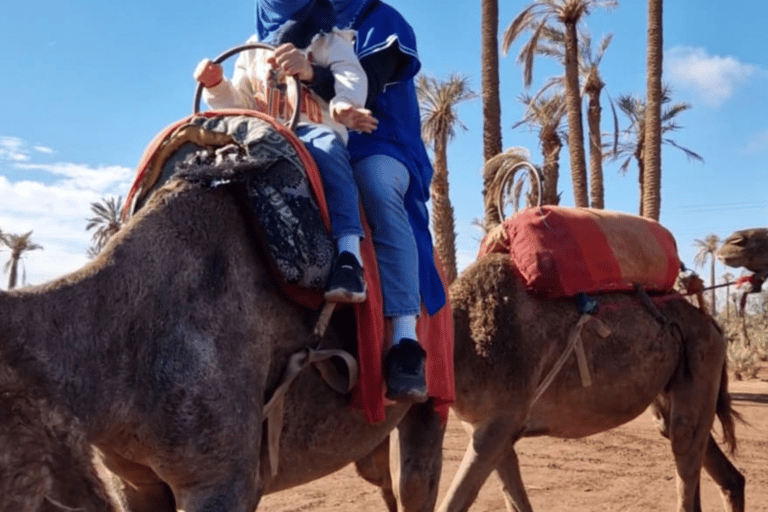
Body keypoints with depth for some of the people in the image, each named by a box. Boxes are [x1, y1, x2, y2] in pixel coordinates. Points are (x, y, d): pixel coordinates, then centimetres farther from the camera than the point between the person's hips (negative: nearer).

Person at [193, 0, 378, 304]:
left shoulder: (330, 40, 14)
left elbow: (352, 79, -4)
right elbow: (238, 103, 22)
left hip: (315, 133, -4)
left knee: (326, 146, -38)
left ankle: (349, 256, -49)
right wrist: (216, 85, 1)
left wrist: (344, 106, -26)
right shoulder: (253, 50, 26)